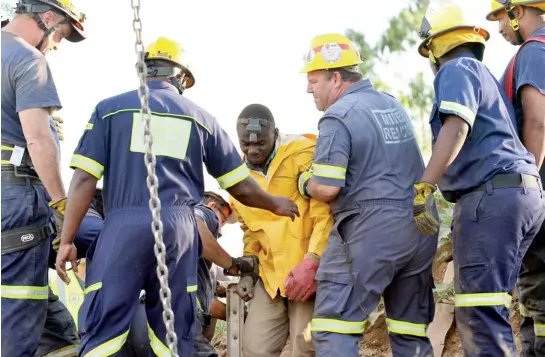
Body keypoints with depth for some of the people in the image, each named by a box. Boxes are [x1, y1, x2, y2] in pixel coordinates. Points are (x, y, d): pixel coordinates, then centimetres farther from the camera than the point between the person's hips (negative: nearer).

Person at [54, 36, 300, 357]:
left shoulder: (110, 108, 9)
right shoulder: (200, 118, 15)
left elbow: (85, 178, 0)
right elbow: (240, 186, 18)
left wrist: (67, 239, 3)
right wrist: (276, 205, 37)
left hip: (124, 224, -2)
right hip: (178, 226, 2)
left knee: (102, 329, -2)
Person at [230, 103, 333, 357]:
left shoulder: (303, 154, -11)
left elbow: (326, 213, -15)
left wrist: (311, 262, -22)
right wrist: (248, 269, 11)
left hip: (311, 269, -6)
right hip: (270, 273, 6)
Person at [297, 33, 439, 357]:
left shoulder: (338, 117, -10)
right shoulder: (393, 104, 15)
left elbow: (326, 189, -16)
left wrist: (304, 183, 4)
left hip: (370, 230, -8)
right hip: (421, 226, 8)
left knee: (335, 329, -4)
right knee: (411, 331, 11)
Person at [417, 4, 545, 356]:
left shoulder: (457, 69, 0)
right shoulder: (487, 77, 29)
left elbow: (456, 128, -17)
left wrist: (423, 188, -23)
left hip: (491, 195, -10)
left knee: (481, 312, -14)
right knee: (488, 308, 11)